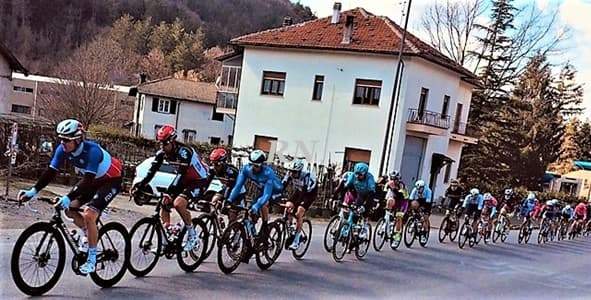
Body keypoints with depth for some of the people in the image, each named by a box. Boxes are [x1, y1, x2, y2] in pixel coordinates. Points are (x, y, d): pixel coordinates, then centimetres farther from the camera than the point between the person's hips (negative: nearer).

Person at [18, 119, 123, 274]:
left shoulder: (92, 150, -34)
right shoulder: (63, 149, -14)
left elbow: (88, 181, -40)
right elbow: (51, 172, -13)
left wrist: (68, 198, -48)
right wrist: (33, 191, -24)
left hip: (111, 181, -8)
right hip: (93, 179, 8)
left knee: (88, 215, -22)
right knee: (68, 208, -6)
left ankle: (92, 260, -8)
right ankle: (86, 233, 22)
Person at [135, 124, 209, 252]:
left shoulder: (183, 151, -29)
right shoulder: (162, 153, -8)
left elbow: (181, 173, -37)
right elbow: (152, 171, -10)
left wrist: (170, 192, -45)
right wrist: (140, 185, -22)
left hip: (199, 180, -8)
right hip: (184, 179, 8)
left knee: (178, 203, -27)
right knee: (164, 204, -4)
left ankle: (193, 236, -11)